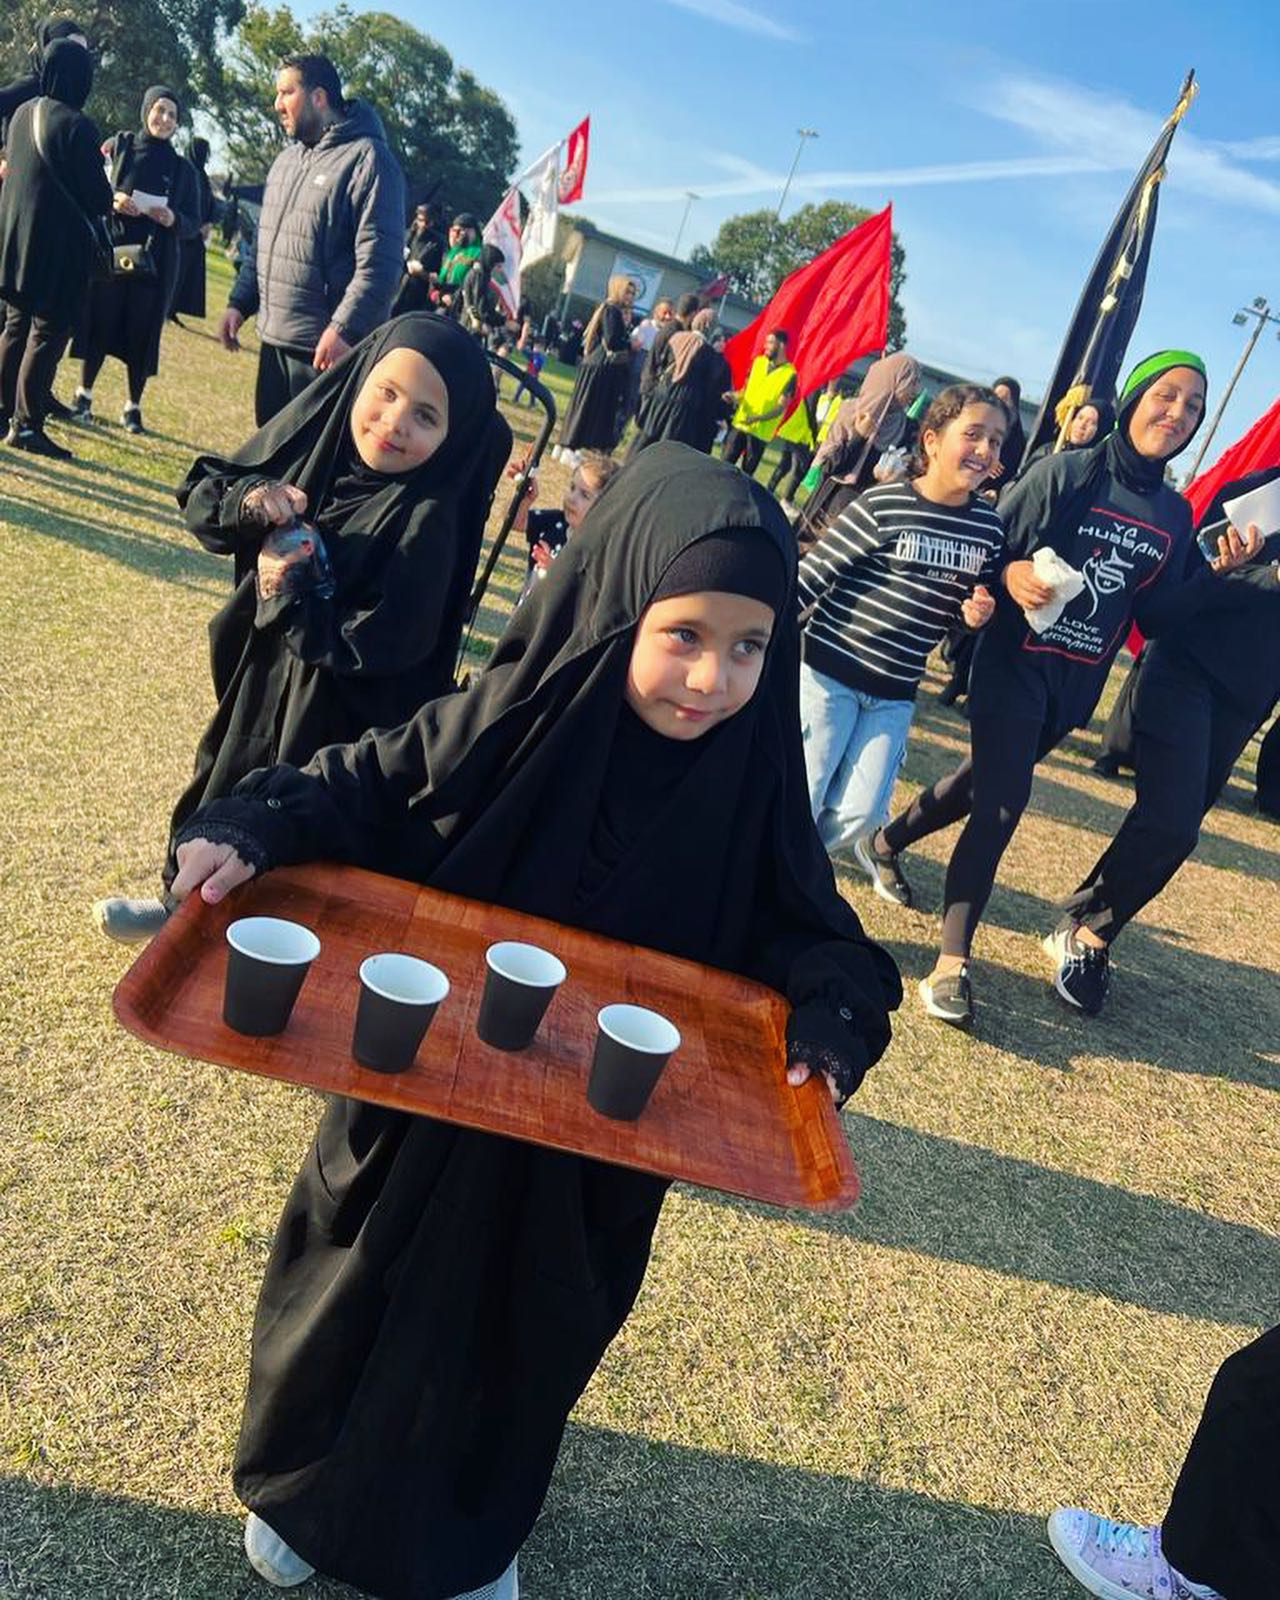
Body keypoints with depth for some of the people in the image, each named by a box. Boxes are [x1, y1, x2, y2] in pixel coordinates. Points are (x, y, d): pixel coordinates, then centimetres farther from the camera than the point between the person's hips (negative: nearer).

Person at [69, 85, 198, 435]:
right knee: (99, 323, 1)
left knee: (142, 334, 2)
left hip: (155, 263, 0)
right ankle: (84, 394, 16)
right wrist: (111, 201, -16)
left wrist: (173, 219, -16)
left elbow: (193, 224, 5)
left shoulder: (183, 169, 7)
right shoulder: (118, 146, 5)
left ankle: (133, 406, 12)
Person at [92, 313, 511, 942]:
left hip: (336, 718, -7)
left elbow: (382, 647, -28)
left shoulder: (429, 520, -26)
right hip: (256, 676, 7)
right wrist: (249, 499, -23)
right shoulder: (316, 435, -9)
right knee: (222, 787, 27)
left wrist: (286, 600, -24)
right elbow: (200, 495, -2)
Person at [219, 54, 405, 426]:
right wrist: (239, 302, 16)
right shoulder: (286, 159, 18)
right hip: (273, 340, 9)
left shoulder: (369, 160, -11)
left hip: (327, 349, -9)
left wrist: (344, 330, -25)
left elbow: (379, 262, -19)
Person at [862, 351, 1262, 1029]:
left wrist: (1215, 573, -8)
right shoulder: (1066, 472, -9)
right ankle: (952, 963, -8)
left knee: (988, 781, 19)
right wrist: (1010, 575, -29)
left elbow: (1156, 616, 6)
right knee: (1001, 803, -13)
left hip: (1078, 685, 6)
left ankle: (888, 842, 44)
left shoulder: (1175, 515, 6)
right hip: (1015, 663, -6)